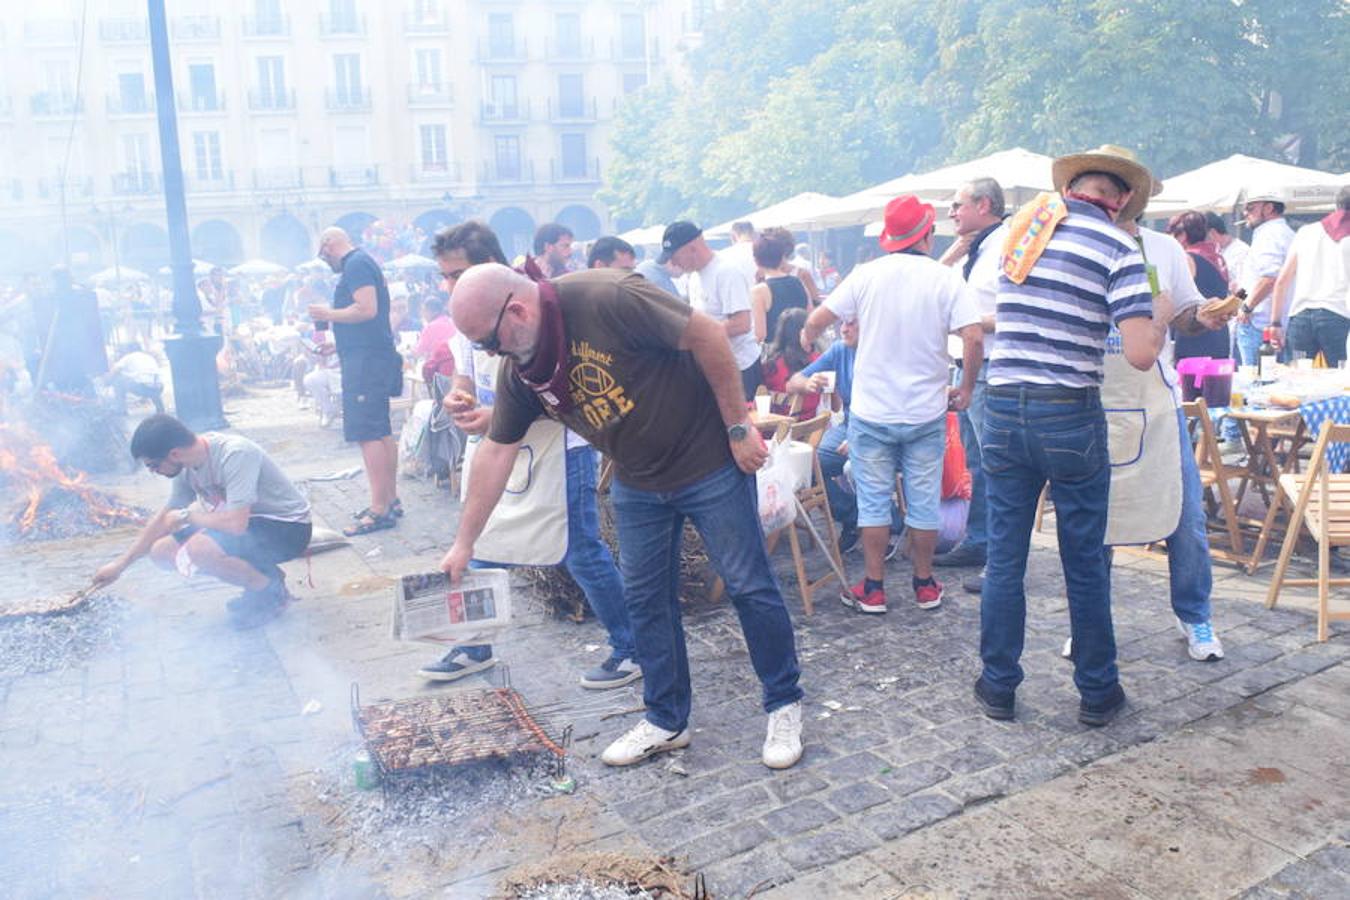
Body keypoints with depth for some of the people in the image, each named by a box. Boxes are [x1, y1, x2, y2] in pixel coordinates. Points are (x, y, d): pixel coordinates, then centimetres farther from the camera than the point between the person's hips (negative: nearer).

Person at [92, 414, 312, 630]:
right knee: (162, 551, -1)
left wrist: (187, 516, -18)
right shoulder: (187, 467, -2)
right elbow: (164, 519, 12)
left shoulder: (236, 455, -28)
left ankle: (271, 592, -7)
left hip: (289, 527, -9)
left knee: (199, 549, -30)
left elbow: (236, 524, -36)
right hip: (247, 522, 9)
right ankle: (260, 573, 7)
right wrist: (120, 565, 14)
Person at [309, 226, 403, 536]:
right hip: (375, 357, 11)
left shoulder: (355, 265, -10)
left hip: (366, 360, -11)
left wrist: (328, 314, -9)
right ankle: (390, 500, 20)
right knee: (381, 432, 13)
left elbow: (367, 310, -23)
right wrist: (336, 345, 27)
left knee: (368, 434, -11)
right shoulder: (364, 263, 22)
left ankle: (379, 510, -11)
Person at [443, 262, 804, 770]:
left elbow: (707, 333, -23)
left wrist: (738, 427, -18)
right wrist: (464, 543, 6)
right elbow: (497, 451, 3)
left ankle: (784, 707, 21)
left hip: (709, 459, -6)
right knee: (645, 598, 10)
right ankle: (666, 720, 27)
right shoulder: (518, 370, -5)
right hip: (636, 481, 7)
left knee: (749, 585, 3)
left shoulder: (607, 299, -28)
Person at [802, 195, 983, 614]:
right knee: (923, 502, 11)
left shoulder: (866, 274, -4)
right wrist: (965, 389, 1)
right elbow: (973, 337, -13)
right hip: (926, 414, 0)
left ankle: (873, 589, 14)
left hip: (871, 413, 0)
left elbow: (816, 321, -1)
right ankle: (925, 585, 22)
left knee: (873, 501, 8)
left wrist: (808, 339, 22)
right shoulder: (945, 278, -6)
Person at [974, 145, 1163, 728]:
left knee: (1004, 559, 10)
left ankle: (999, 687, 20)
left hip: (1004, 411, 3)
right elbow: (1140, 354, -14)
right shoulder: (1117, 247, -5)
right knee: (1086, 564, 10)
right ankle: (1097, 693, 23)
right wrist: (1160, 318, 5)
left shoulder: (1018, 226, 8)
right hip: (1071, 417, -3)